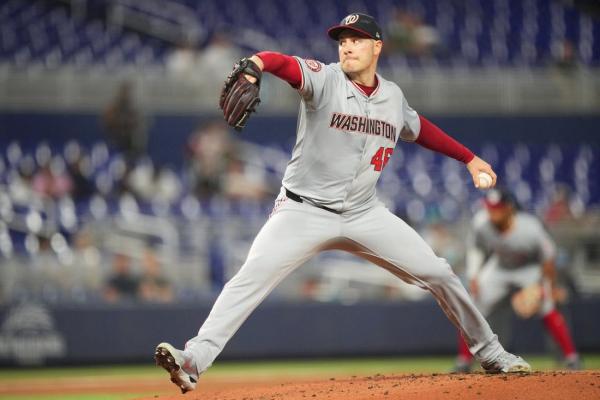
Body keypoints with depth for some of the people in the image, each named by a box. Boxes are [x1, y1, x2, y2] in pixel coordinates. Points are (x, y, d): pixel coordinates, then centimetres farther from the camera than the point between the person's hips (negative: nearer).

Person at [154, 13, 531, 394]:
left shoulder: (392, 96, 5)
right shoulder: (324, 80, -11)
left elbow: (421, 128, 26)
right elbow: (286, 64, -33)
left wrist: (469, 157, 27)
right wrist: (255, 63, -55)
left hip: (365, 215, 4)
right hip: (304, 211, -4)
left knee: (437, 273, 3)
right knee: (252, 276, -24)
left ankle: (489, 351, 21)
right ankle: (195, 359, -28)